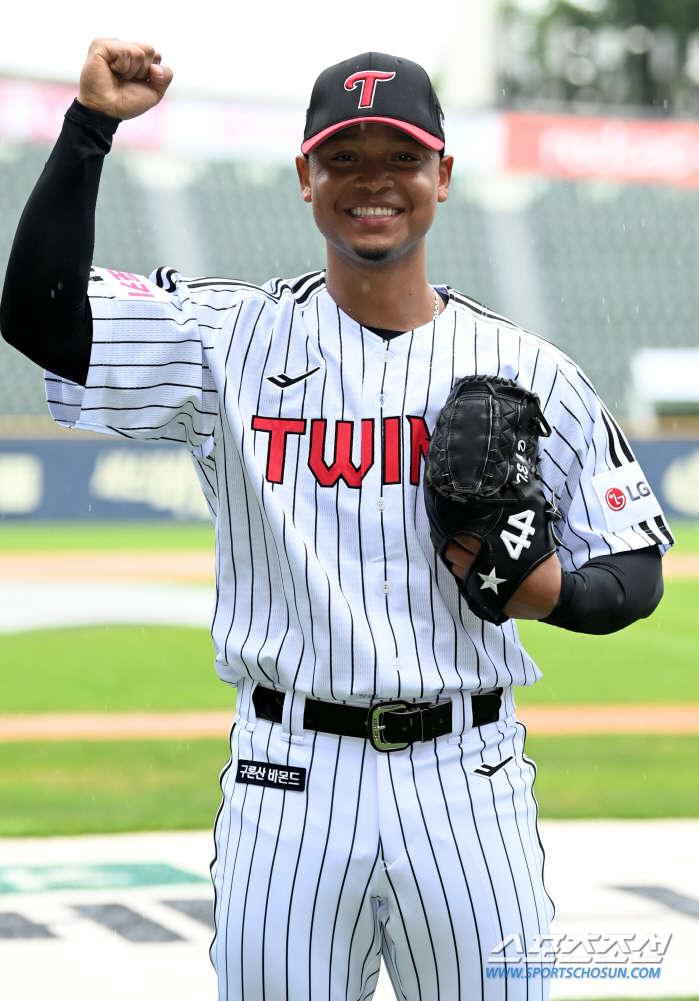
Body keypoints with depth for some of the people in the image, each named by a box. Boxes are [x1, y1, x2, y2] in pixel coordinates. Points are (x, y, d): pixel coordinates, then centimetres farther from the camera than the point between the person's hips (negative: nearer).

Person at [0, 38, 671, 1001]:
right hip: (289, 779, 0)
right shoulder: (232, 341, 4)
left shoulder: (528, 370, 5)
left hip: (465, 783, 1)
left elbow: (636, 571, 8)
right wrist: (92, 125, -13)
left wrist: (550, 590, -14)